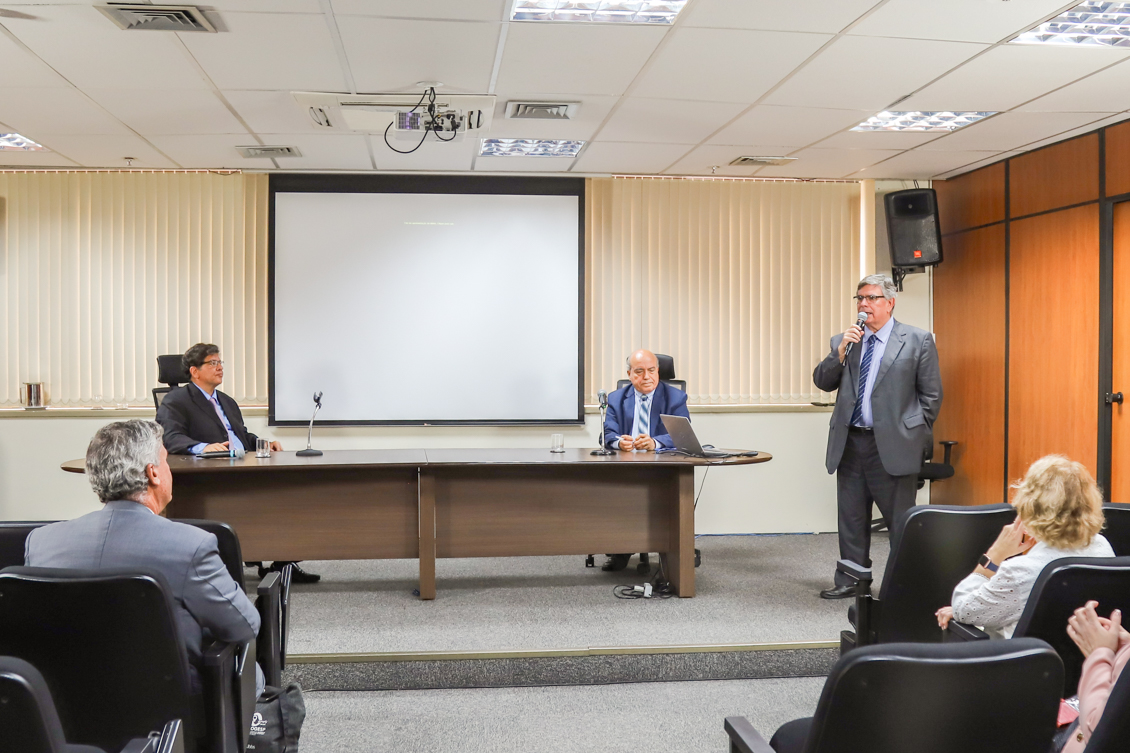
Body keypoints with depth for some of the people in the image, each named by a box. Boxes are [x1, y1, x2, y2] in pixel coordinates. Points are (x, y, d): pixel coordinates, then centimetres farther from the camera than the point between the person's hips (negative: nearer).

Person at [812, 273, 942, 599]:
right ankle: (849, 581, 23)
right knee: (851, 517, 12)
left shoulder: (918, 341, -1)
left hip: (893, 446, -4)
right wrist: (841, 349, -9)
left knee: (901, 521, 2)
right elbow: (822, 382, 4)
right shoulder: (843, 341, 11)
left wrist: (915, 436, -1)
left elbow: (931, 395, 1)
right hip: (850, 443, 5)